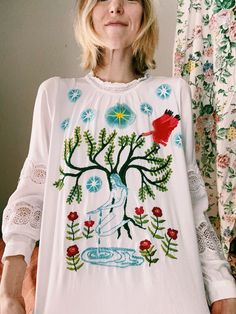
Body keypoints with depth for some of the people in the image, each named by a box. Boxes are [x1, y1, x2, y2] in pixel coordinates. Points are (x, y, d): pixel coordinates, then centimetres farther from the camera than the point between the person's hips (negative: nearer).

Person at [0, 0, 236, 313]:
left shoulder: (174, 92, 3)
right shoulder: (55, 93, 2)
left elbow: (192, 196, 4)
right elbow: (33, 191, 0)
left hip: (165, 287, 1)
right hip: (75, 287, 0)